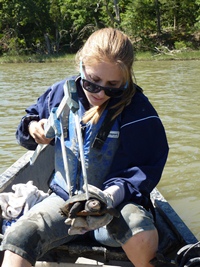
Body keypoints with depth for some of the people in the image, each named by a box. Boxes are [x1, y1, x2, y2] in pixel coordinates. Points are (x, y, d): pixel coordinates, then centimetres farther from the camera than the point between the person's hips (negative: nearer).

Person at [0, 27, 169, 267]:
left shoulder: (137, 108, -9)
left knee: (142, 237, -37)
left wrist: (117, 192, -25)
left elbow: (148, 166, -7)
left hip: (118, 203, -2)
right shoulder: (61, 93, 2)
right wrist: (33, 129, -5)